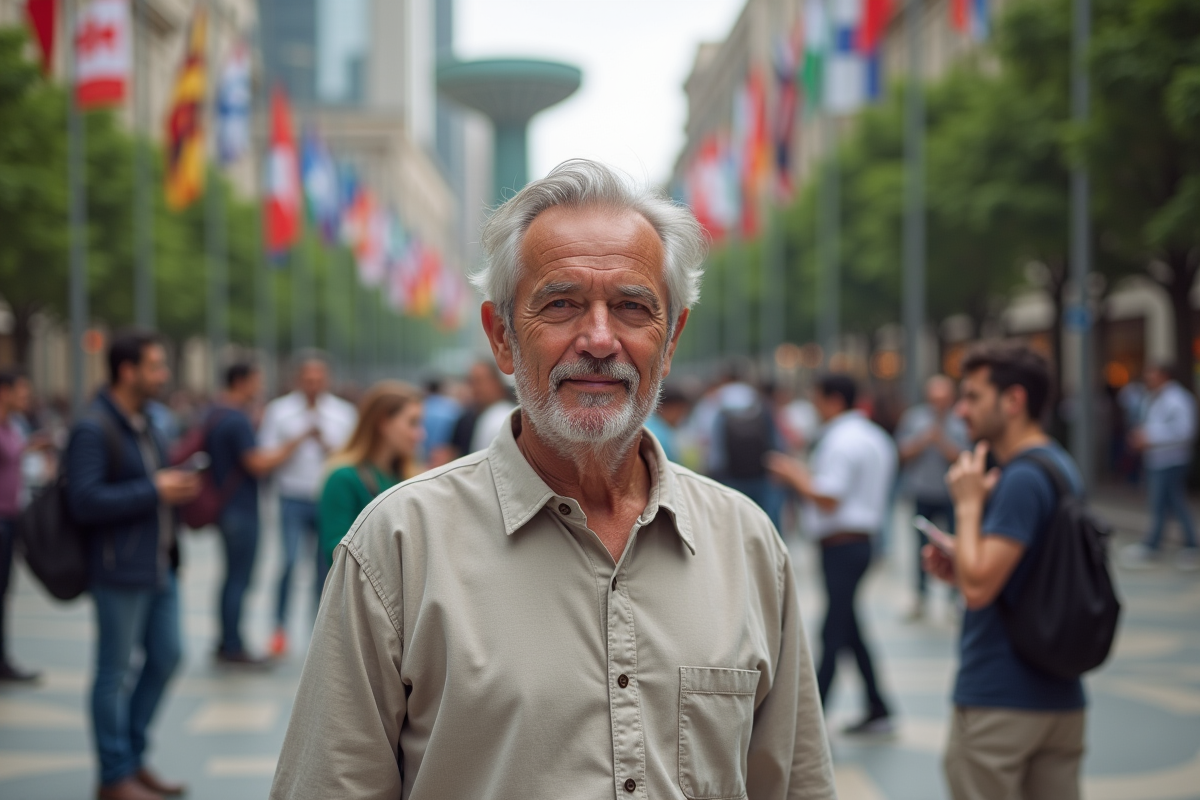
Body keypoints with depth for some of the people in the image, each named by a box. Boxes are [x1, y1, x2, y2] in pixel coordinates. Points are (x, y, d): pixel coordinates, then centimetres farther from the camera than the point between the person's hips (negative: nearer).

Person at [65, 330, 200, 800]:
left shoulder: (144, 423, 13)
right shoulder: (92, 429, -16)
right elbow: (84, 501, -24)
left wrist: (179, 488, 8)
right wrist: (155, 491, -21)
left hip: (159, 567, 9)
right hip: (120, 571, -9)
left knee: (166, 656, 13)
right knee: (115, 671, 2)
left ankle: (132, 757, 28)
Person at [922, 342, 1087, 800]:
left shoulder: (1022, 479, -18)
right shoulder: (1061, 467, 13)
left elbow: (978, 587, -23)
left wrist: (969, 504, -13)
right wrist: (957, 569, 7)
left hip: (998, 701, -9)